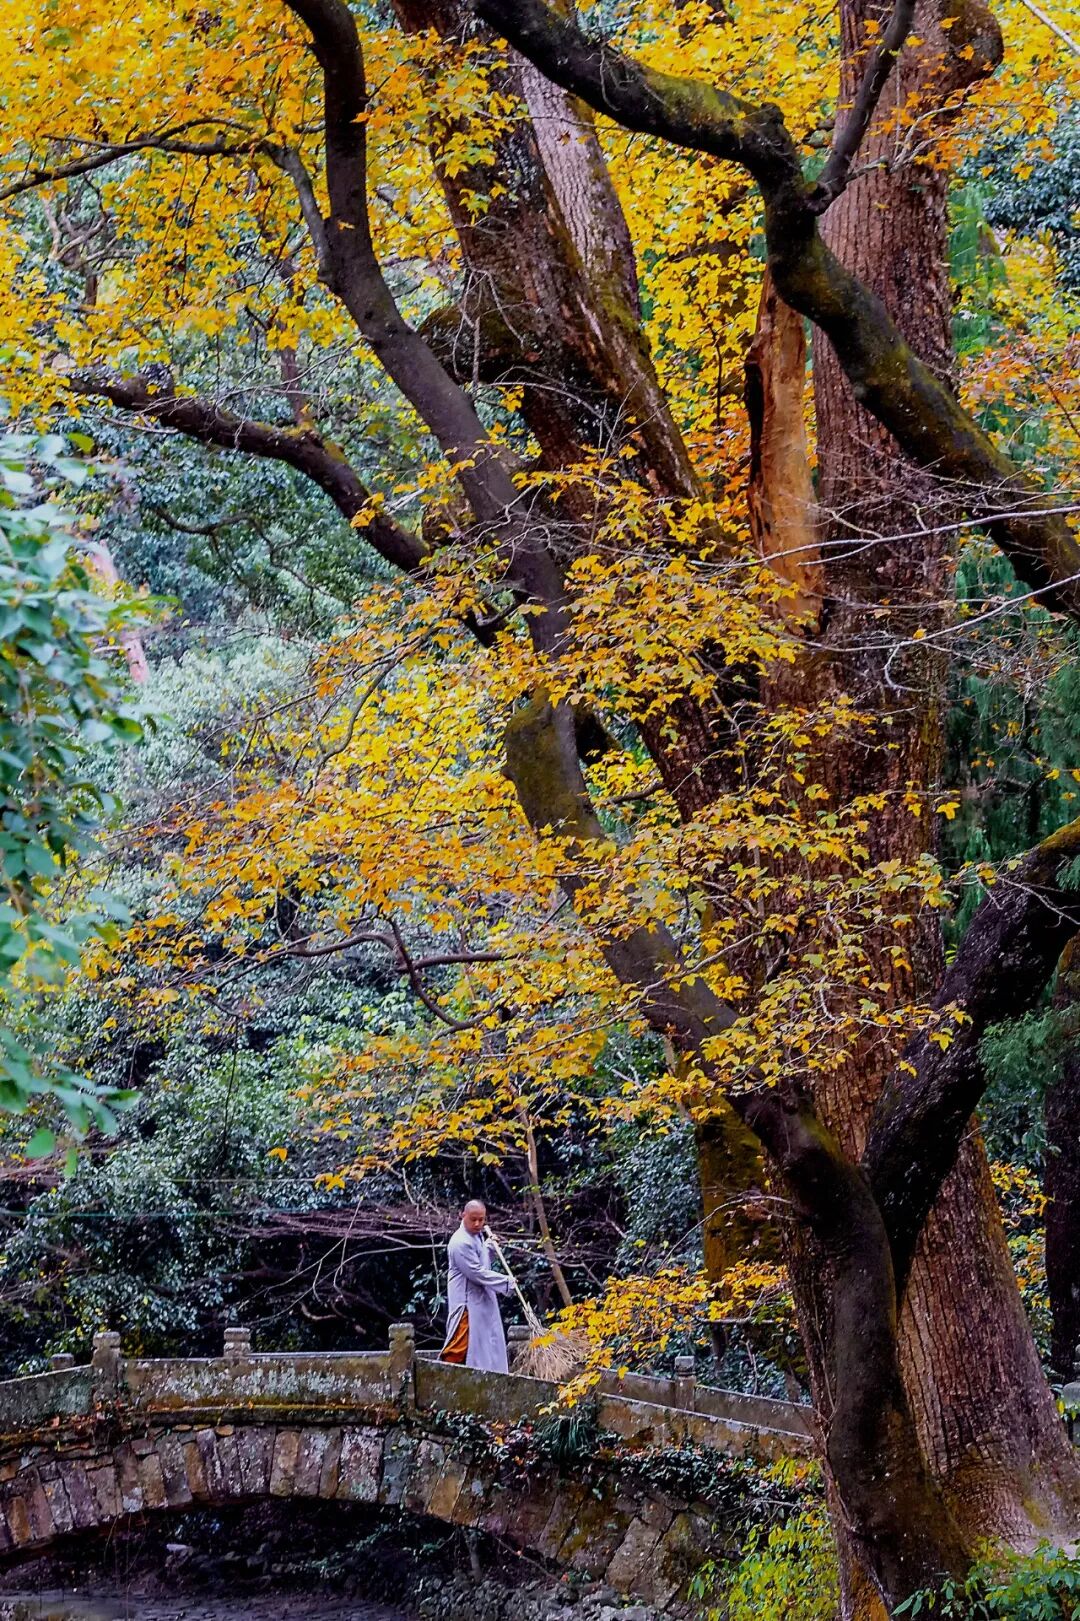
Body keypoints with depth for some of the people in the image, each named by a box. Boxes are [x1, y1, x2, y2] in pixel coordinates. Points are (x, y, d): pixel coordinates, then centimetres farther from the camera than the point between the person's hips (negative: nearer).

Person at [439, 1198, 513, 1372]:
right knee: (459, 1348, -10)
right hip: (467, 1303, -10)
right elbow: (476, 1273, -22)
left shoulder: (478, 1236, 10)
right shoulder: (461, 1242, -20)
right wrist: (506, 1281, -16)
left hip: (483, 1300, 10)